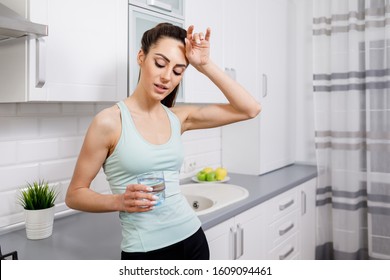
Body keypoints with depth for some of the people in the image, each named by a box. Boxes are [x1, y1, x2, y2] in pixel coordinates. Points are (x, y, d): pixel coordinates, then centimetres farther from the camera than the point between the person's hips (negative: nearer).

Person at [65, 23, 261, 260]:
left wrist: (205, 65, -10)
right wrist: (120, 201, -24)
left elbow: (250, 109, -2)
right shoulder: (109, 122, -12)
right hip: (145, 250, -5)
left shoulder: (179, 117, 1)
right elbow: (74, 195, -6)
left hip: (192, 239, 5)